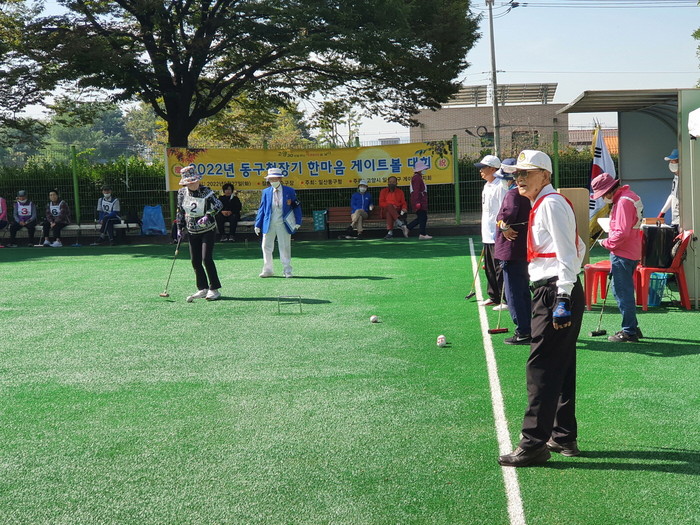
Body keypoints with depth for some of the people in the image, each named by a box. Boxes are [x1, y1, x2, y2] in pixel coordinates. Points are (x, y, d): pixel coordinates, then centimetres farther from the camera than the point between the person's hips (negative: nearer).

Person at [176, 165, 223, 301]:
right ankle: (203, 289, 16)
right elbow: (180, 212, 12)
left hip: (208, 230, -5)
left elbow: (218, 204, -22)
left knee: (206, 258, -13)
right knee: (195, 261, 5)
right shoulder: (182, 193, 1)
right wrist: (180, 228, 10)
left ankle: (215, 289, -4)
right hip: (192, 232, 5)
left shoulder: (206, 191, -12)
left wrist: (207, 216, -36)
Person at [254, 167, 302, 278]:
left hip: (283, 224, -2)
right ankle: (267, 270, 16)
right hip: (269, 224, 2)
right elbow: (261, 208, 8)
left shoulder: (289, 191, 0)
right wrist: (258, 224, 4)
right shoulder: (266, 192, 6)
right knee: (266, 247, 5)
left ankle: (287, 270, 11)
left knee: (285, 247, 2)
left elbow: (297, 206, 3)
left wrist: (297, 222, -5)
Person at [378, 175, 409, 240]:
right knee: (389, 206, -36)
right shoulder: (383, 191, 15)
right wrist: (390, 205, -13)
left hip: (397, 211, 1)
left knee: (389, 213, -35)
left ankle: (390, 232, -48)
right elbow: (381, 203, 4)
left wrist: (404, 208, -14)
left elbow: (403, 203, 11)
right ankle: (401, 223, -50)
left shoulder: (400, 192, 17)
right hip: (386, 211, -1)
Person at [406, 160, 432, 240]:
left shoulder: (418, 177, 20)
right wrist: (417, 202, -25)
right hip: (420, 201, -10)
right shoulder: (417, 178, -14)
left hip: (422, 202, 10)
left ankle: (407, 227, 13)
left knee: (421, 218, 12)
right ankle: (422, 234, -2)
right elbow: (416, 191, -21)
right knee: (423, 217, -6)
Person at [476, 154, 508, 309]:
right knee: (490, 268, 16)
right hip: (487, 235, 10)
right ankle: (493, 296, 26)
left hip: (498, 237, -10)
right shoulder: (486, 186, 16)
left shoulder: (500, 187, -14)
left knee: (500, 269, -6)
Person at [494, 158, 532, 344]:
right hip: (525, 250, 10)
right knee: (524, 291, 18)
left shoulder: (513, 193, -18)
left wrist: (504, 226, -19)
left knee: (514, 293, -2)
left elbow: (509, 212, -37)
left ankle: (523, 332, 0)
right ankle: (529, 329, 26)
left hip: (512, 250, -10)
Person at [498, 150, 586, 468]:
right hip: (550, 294, 11)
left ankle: (534, 444, -8)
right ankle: (564, 437, 24)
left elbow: (568, 253, -19)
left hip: (555, 293, -11)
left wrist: (563, 297, -24)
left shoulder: (551, 204, -11)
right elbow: (578, 248, 24)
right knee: (560, 368, 15)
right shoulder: (544, 205, 19)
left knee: (542, 368, -10)